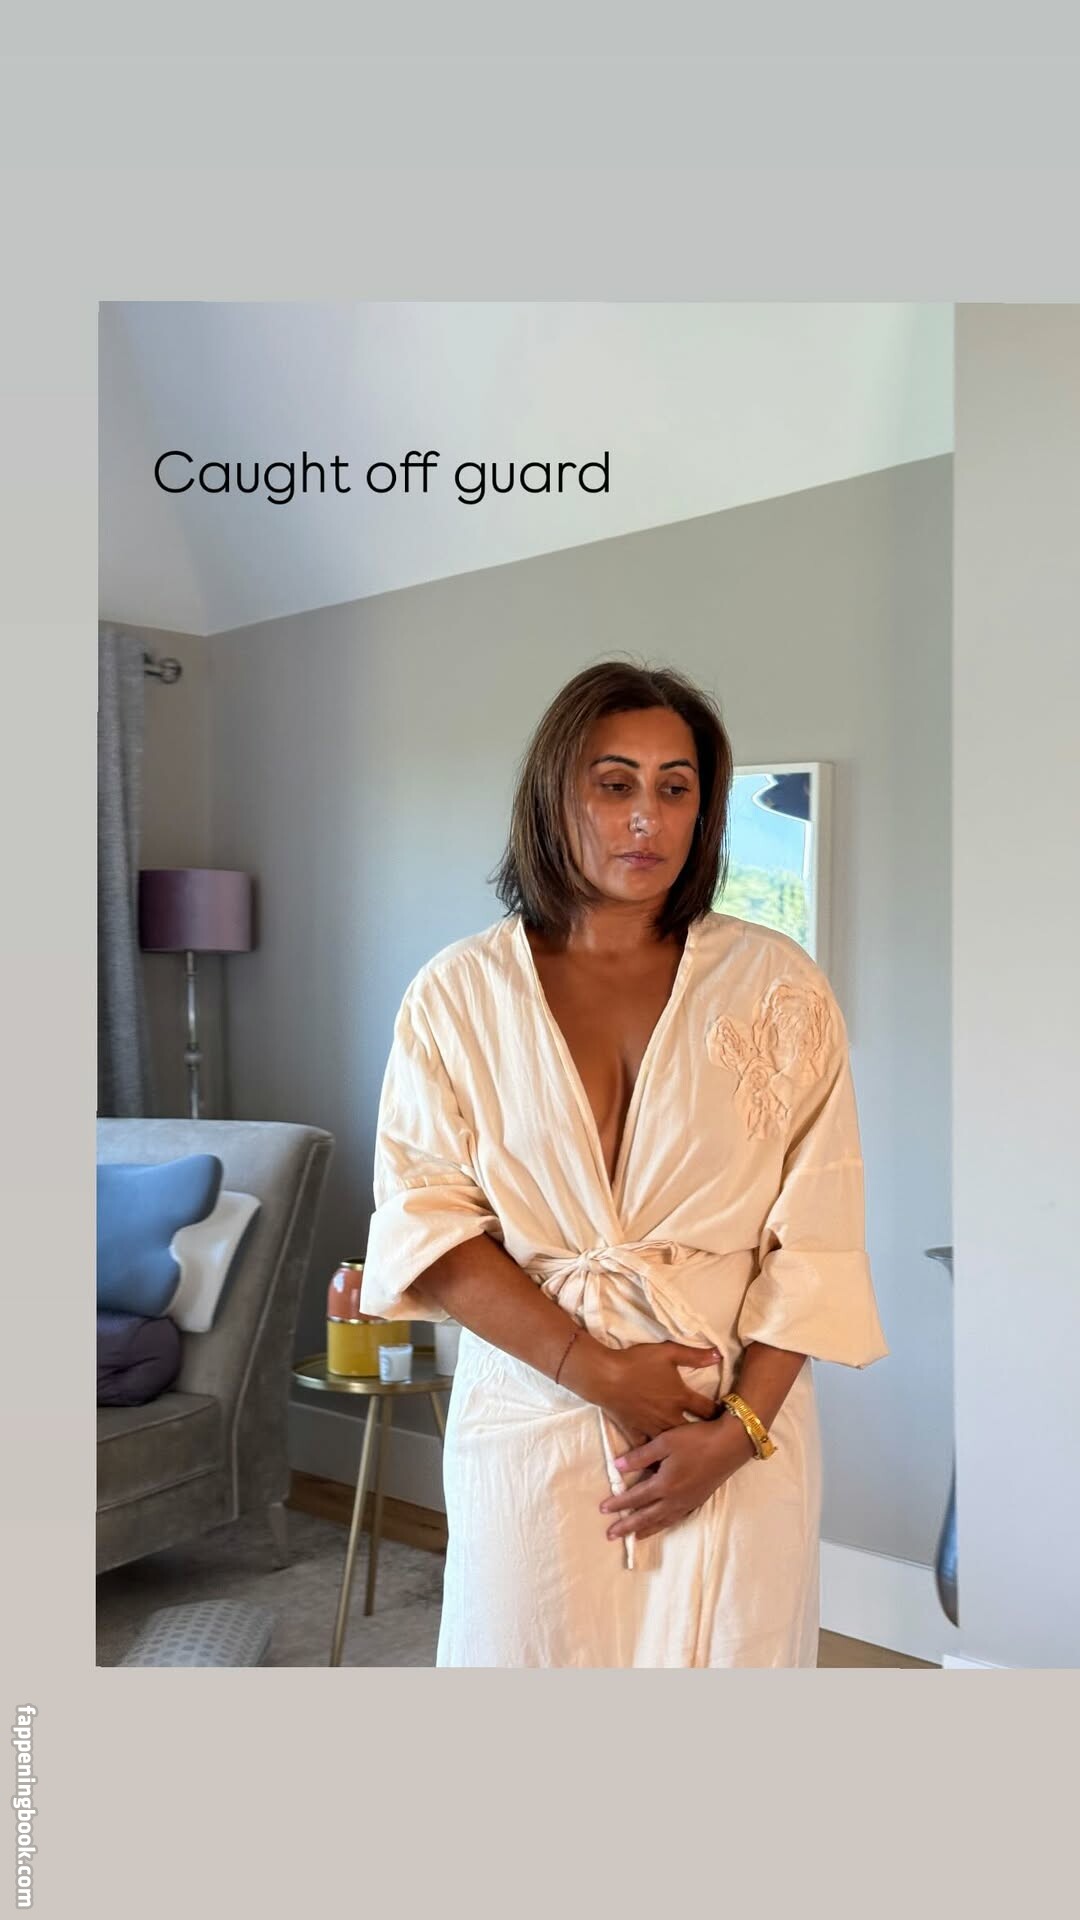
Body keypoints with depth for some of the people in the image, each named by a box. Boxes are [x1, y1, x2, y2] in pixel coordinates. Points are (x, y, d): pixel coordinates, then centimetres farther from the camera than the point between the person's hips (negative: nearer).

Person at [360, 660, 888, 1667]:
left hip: (738, 1436, 0)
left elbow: (817, 1239, -4)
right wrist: (598, 1369, -13)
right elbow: (426, 1220, -6)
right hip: (531, 1418, 0)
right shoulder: (458, 994, -2)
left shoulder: (777, 985, -2)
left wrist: (734, 1433, -11)